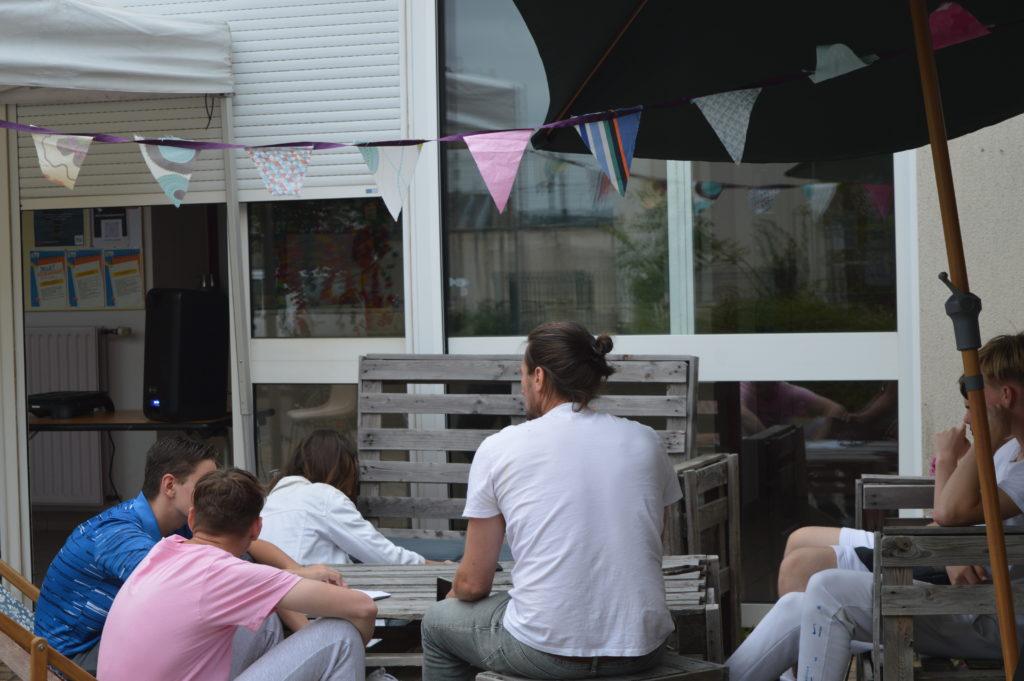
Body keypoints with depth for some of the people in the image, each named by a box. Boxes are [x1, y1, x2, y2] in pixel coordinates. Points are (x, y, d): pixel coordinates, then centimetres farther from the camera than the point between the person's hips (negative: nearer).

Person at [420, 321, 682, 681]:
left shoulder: (498, 449, -4)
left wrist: (454, 593, 24)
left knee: (437, 621, 27)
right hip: (644, 650, 4)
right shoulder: (645, 441, 4)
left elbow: (473, 583, 1)